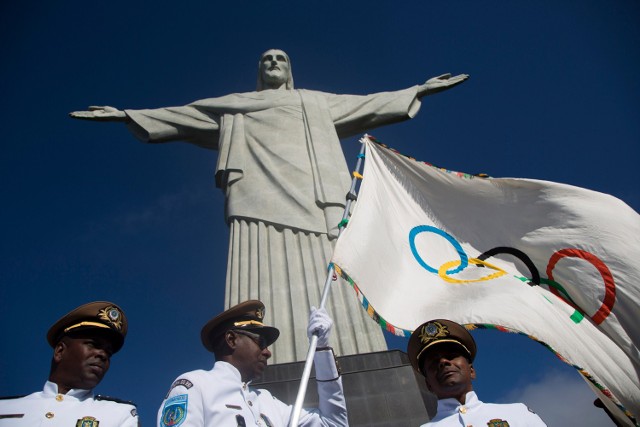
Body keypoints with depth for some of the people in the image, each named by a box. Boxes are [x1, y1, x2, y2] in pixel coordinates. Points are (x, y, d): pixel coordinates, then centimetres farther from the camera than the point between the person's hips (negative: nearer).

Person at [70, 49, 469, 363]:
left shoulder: (319, 102, 36)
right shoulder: (235, 105, 31)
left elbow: (369, 104, 37)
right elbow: (180, 115, 28)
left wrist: (419, 89, 36)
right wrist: (127, 114, 23)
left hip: (320, 199, 2)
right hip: (263, 198, -2)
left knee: (334, 288, -14)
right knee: (269, 291, -21)